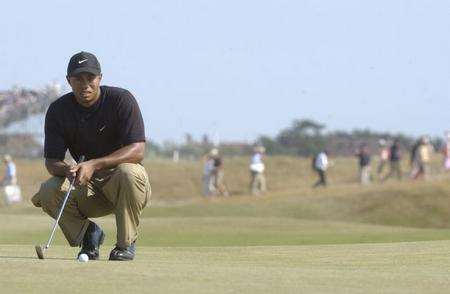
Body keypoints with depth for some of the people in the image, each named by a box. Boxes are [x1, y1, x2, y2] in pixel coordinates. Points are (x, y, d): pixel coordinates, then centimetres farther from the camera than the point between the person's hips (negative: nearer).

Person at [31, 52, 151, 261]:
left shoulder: (121, 100, -14)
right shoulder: (59, 110, -4)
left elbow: (138, 151, -23)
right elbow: (51, 161, -7)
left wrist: (94, 165, -36)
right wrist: (68, 170, -33)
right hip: (87, 189, 3)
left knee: (128, 172, -37)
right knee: (48, 192, -24)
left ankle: (126, 244, -17)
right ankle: (89, 234, 2)